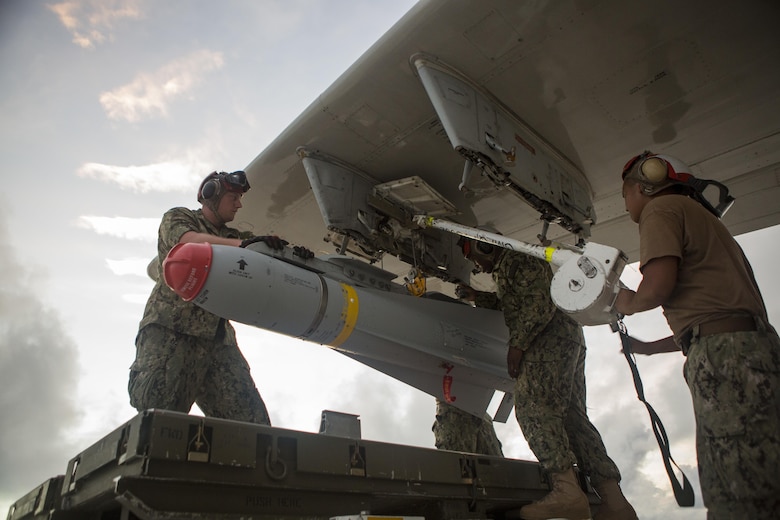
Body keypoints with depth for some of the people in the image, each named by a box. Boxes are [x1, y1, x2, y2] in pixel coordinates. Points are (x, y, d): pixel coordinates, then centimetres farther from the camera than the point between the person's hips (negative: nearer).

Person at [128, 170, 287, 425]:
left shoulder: (232, 237, 27)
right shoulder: (177, 217, 13)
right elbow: (188, 241, -11)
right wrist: (243, 243, -26)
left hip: (218, 339, 5)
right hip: (170, 332, -4)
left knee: (254, 423, -9)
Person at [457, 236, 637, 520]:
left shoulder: (515, 258, -3)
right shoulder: (505, 268, 30)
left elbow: (540, 301, -16)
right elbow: (510, 302, 43)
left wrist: (517, 344, -18)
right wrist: (477, 297, 31)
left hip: (551, 335, -10)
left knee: (532, 406, -18)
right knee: (571, 416, 3)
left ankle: (567, 490, -27)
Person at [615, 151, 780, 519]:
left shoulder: (661, 207, 3)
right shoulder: (700, 215, 31)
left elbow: (658, 283, -17)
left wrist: (628, 303, 6)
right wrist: (648, 347, 38)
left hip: (726, 360, -10)